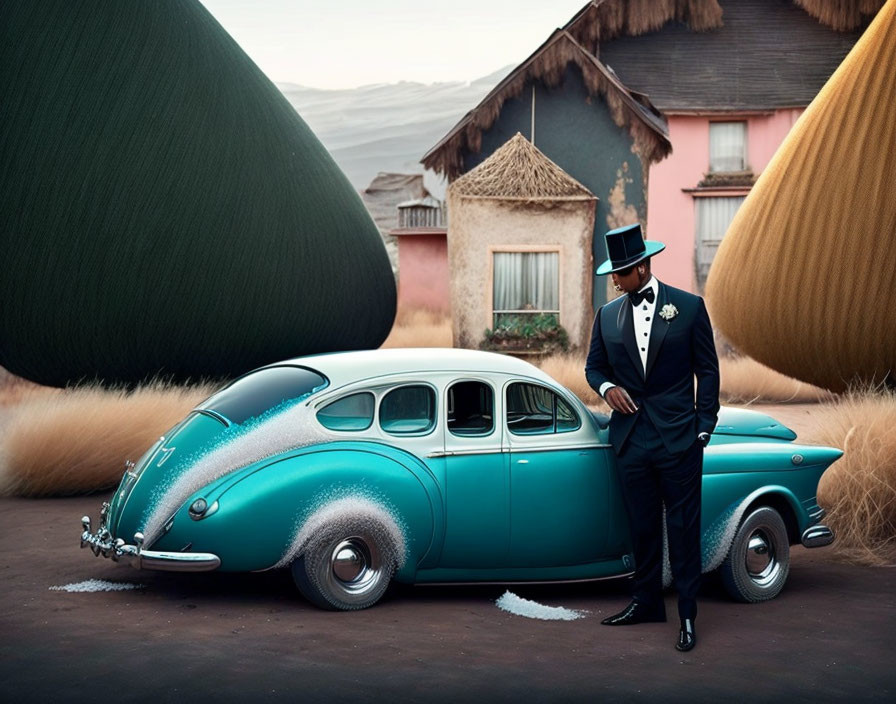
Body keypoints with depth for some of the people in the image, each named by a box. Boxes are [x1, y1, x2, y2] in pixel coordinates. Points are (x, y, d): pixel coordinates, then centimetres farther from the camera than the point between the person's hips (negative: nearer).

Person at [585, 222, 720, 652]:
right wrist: (606, 387, -5)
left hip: (678, 439, -4)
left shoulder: (689, 307, -2)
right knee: (642, 526, 12)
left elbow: (707, 370, 1)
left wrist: (703, 427, -4)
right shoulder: (607, 316, 8)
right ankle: (646, 602, 25)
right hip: (631, 438, 4)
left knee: (683, 528, -1)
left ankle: (688, 614, 6)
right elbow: (594, 366, 18)